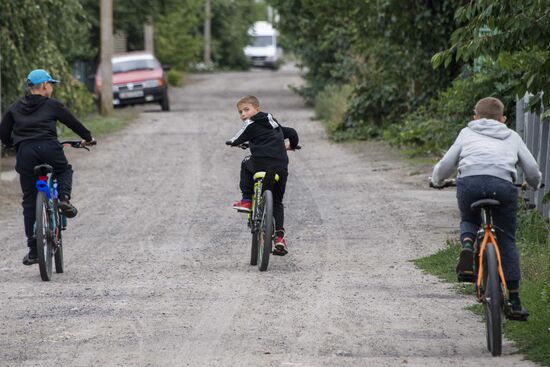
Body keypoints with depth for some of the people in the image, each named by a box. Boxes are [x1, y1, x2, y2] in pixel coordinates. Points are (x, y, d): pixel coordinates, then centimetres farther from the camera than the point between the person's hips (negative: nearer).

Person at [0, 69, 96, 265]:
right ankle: (64, 198, -1)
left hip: (25, 151, 2)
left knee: (30, 201, 8)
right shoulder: (52, 105, 12)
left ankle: (33, 249, 6)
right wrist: (87, 138, 35)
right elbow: (72, 122, 19)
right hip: (48, 147, -2)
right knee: (64, 170, 31)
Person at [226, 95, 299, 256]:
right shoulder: (273, 122, 26)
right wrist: (292, 145, 53)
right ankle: (280, 236, 2)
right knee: (277, 202, 17)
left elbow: (237, 140, 5)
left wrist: (231, 142, 28)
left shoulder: (251, 124, 5)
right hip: (281, 167, 6)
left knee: (246, 163, 30)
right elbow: (292, 133, 33)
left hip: (261, 163, -6)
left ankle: (246, 200, 19)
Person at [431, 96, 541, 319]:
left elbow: (446, 163, 24)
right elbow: (532, 169, 25)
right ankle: (514, 299, 9)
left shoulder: (467, 133, 28)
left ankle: (467, 245, -3)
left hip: (469, 181, 0)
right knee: (506, 240, 12)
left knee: (468, 220, 31)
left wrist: (436, 180, 45)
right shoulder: (512, 136, 29)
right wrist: (535, 184, 47)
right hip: (502, 184, 0)